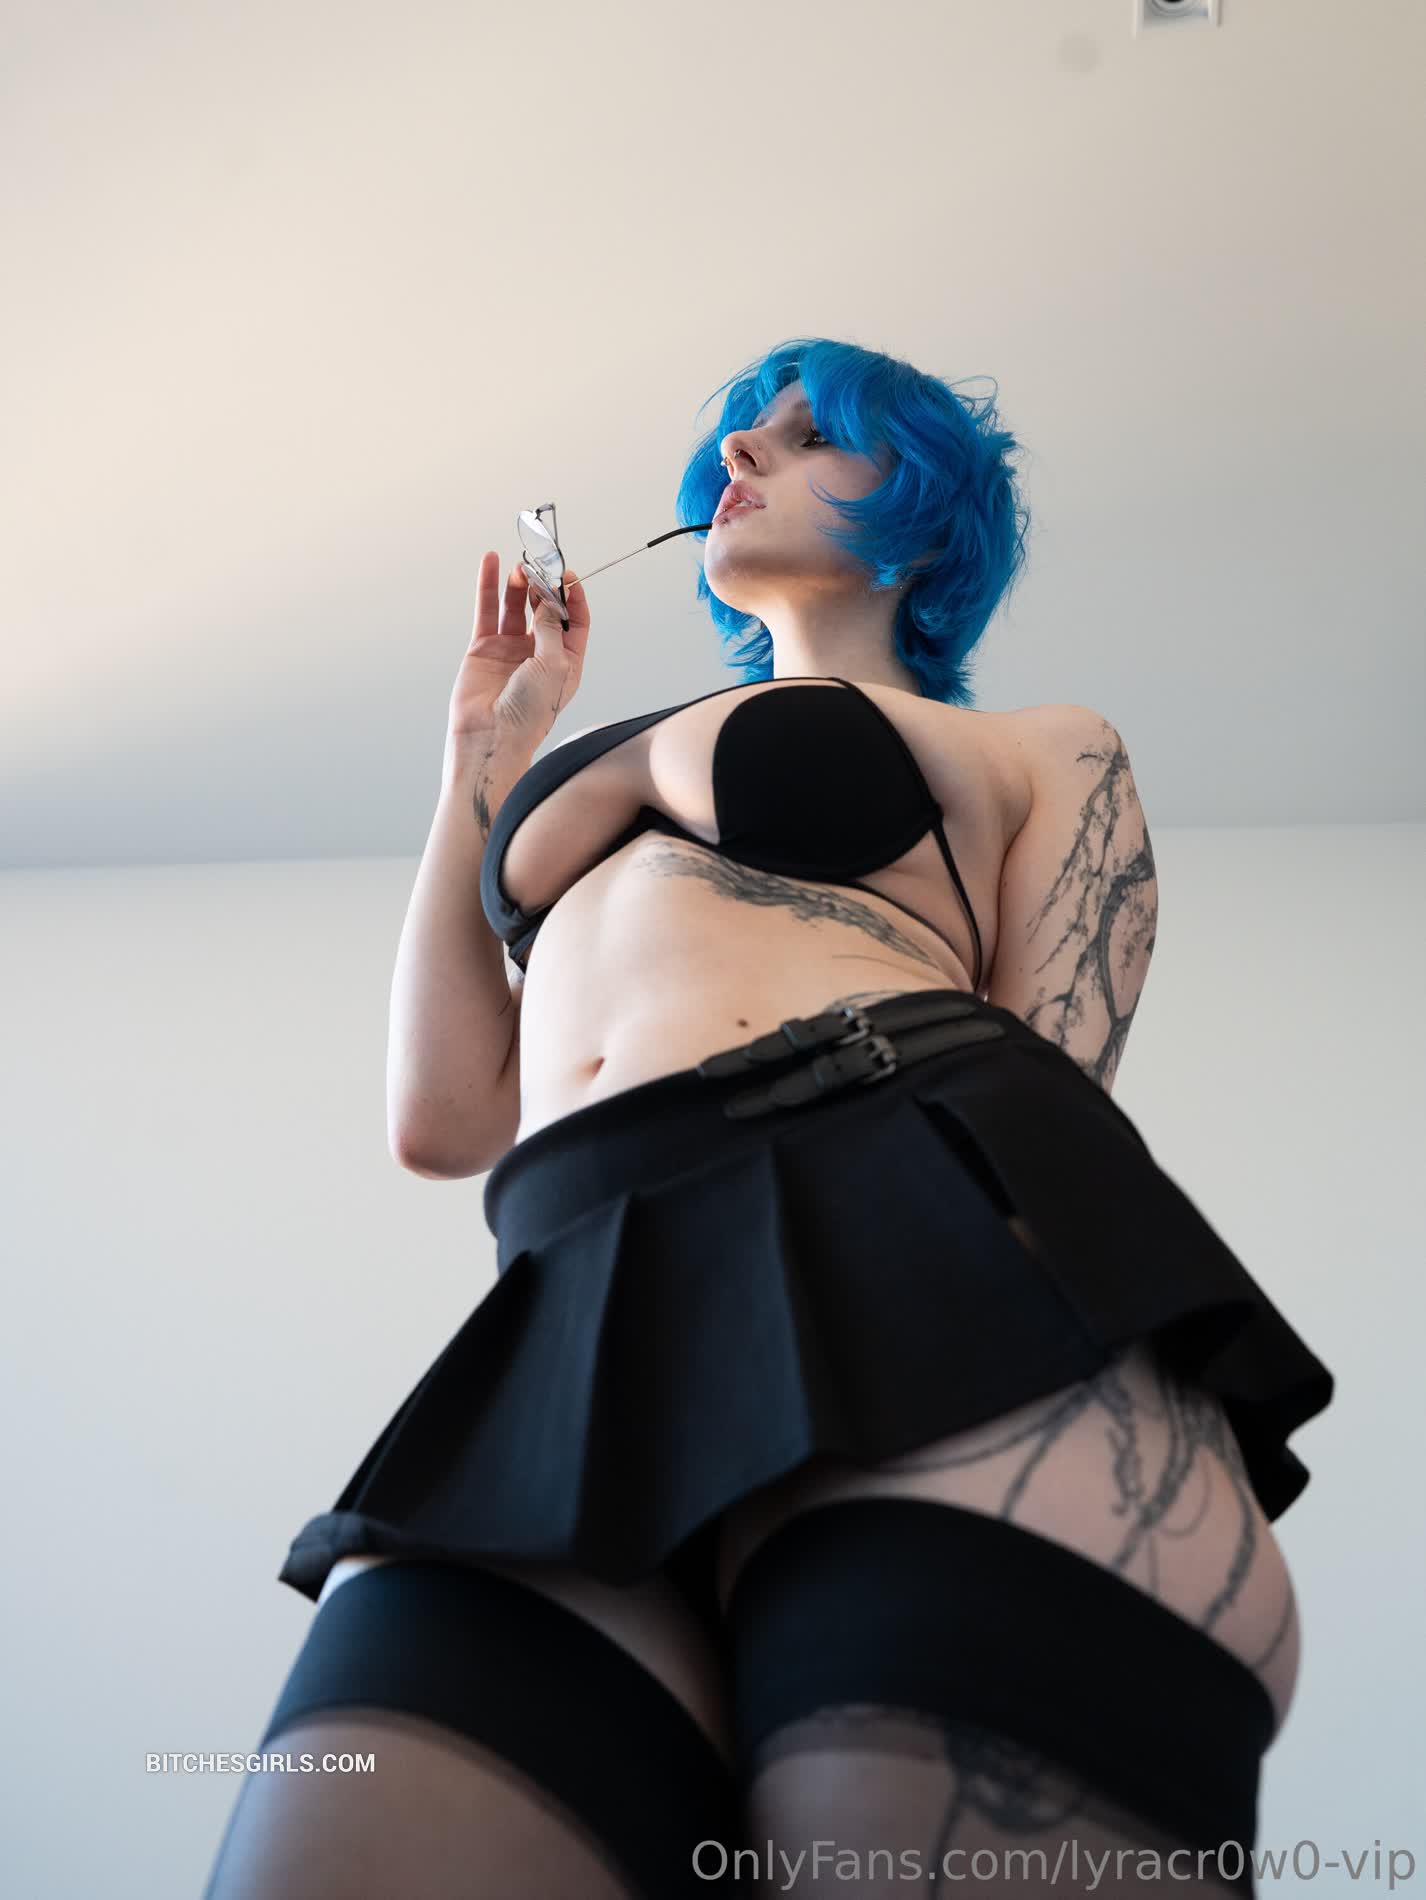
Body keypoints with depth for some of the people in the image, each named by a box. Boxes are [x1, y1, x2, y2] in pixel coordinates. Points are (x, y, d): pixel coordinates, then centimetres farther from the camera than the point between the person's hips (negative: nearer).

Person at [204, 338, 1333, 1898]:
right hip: (571, 1365, 4)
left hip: (926, 1285, -3)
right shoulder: (636, 765, 39)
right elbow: (443, 1118, 28)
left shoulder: (1043, 753, 25)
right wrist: (487, 749, 35)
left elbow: (1061, 1079, 8)